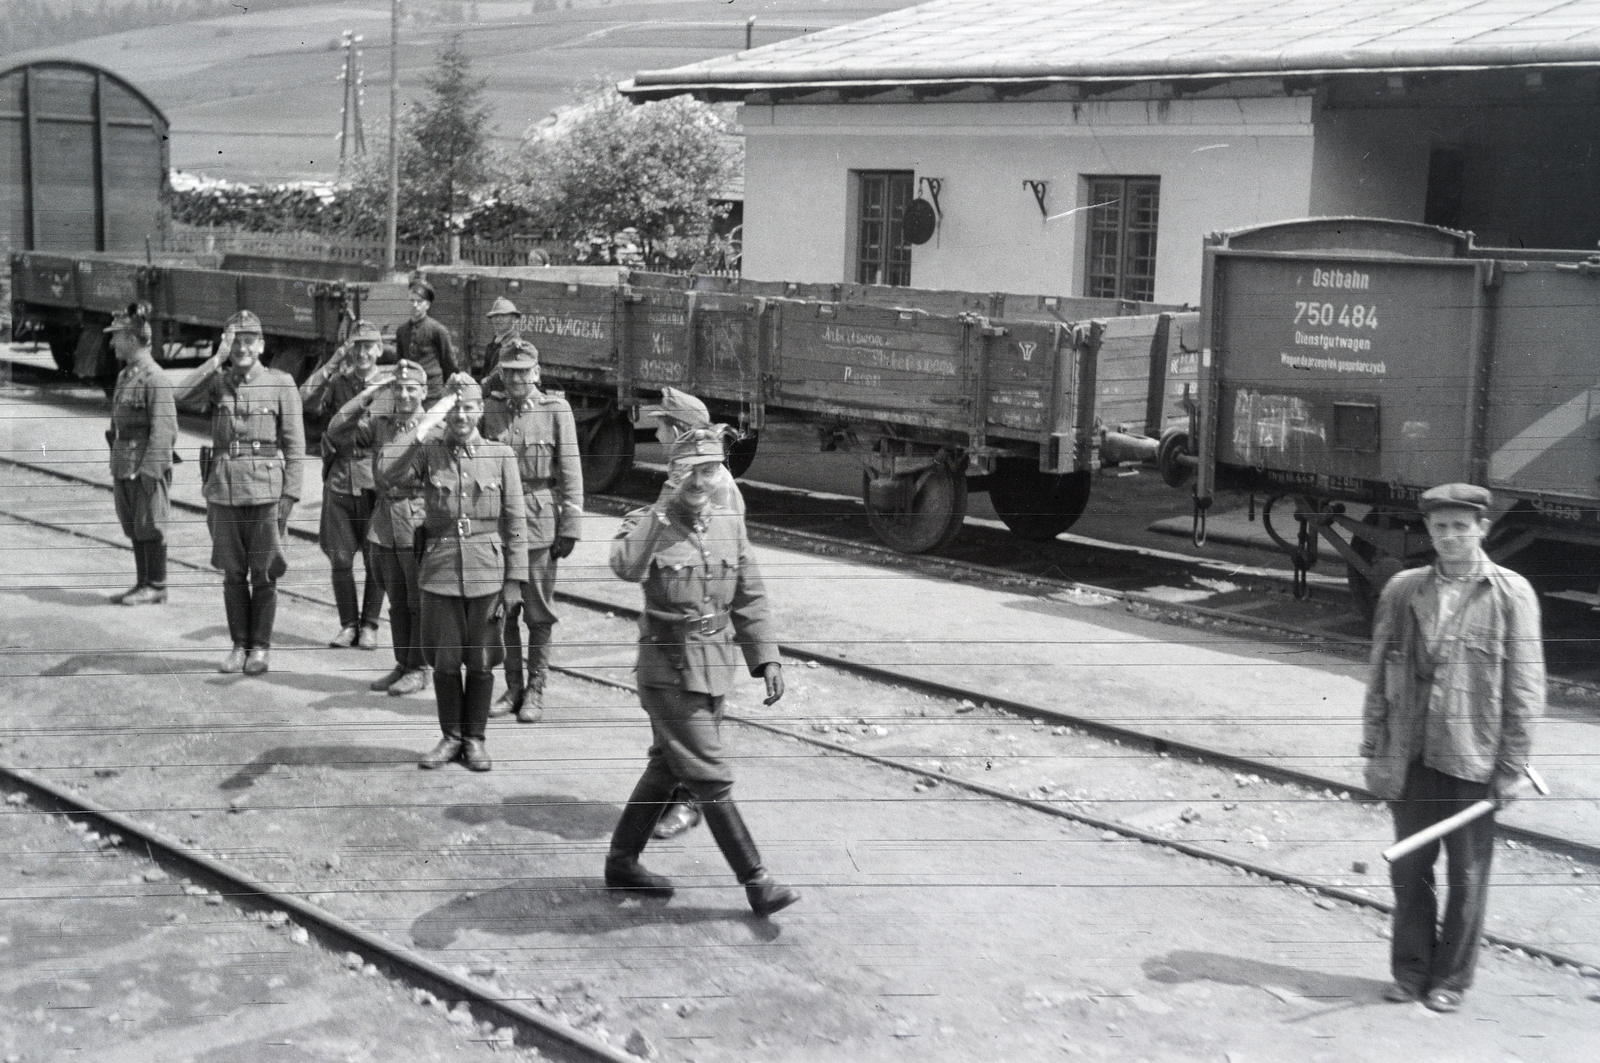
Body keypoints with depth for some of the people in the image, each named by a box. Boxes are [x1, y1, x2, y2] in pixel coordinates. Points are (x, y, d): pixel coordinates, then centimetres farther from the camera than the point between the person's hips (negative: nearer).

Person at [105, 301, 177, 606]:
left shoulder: (154, 378, -15)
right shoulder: (124, 375, 13)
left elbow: (163, 430, -18)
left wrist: (149, 469, -21)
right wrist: (117, 464, 18)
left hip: (146, 466, -9)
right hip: (124, 464, 9)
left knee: (149, 527, -1)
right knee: (134, 527, 13)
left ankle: (156, 588, 7)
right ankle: (143, 583, 21)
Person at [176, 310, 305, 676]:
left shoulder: (281, 384, 0)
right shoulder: (218, 381, 7)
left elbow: (295, 444, 0)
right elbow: (183, 396, -13)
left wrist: (290, 494, -6)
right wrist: (217, 358, -14)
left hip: (265, 490, -3)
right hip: (224, 490, 3)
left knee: (263, 575, 4)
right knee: (232, 574, 10)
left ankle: (260, 648, 15)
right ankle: (239, 645, 21)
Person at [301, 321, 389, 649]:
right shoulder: (337, 382, 7)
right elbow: (306, 401, -9)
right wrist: (332, 364, -10)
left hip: (376, 478, -2)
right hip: (339, 477, 2)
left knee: (375, 560, 3)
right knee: (340, 558, 6)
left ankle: (369, 625, 17)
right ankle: (349, 624, 20)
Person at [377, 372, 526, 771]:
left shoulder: (500, 455, 1)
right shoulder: (428, 452, 2)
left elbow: (515, 522, 2)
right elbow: (386, 474, -16)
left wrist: (514, 580, -3)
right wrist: (422, 427, -16)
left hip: (487, 573, -1)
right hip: (440, 572, 1)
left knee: (480, 661, 8)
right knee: (444, 660, 8)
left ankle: (474, 738, 23)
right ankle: (451, 737, 25)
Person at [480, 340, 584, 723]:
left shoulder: (556, 410, -3)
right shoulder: (490, 411, 6)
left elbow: (570, 472, -4)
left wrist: (569, 526, -8)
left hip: (540, 519, -3)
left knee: (538, 611, 4)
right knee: (502, 608, 8)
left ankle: (536, 689, 15)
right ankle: (513, 687, 20)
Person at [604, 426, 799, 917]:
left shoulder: (729, 525, 6)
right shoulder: (648, 523, -11)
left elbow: (749, 598, 13)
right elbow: (626, 567, -34)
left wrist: (766, 658, 7)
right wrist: (663, 507, -33)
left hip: (714, 667, 7)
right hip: (670, 671, -7)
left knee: (667, 768, 17)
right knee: (711, 779, -4)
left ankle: (622, 861, 32)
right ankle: (757, 883, 2)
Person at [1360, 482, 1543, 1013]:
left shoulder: (1510, 594, -5)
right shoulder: (1403, 590, 4)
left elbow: (1524, 687, -4)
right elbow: (1380, 676, 8)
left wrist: (1511, 766, -7)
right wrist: (1374, 749, 5)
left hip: (1473, 762, -3)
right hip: (1410, 759, 3)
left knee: (1467, 875, 8)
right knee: (1409, 868, 11)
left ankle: (1451, 979, 23)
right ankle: (1410, 970, 26)